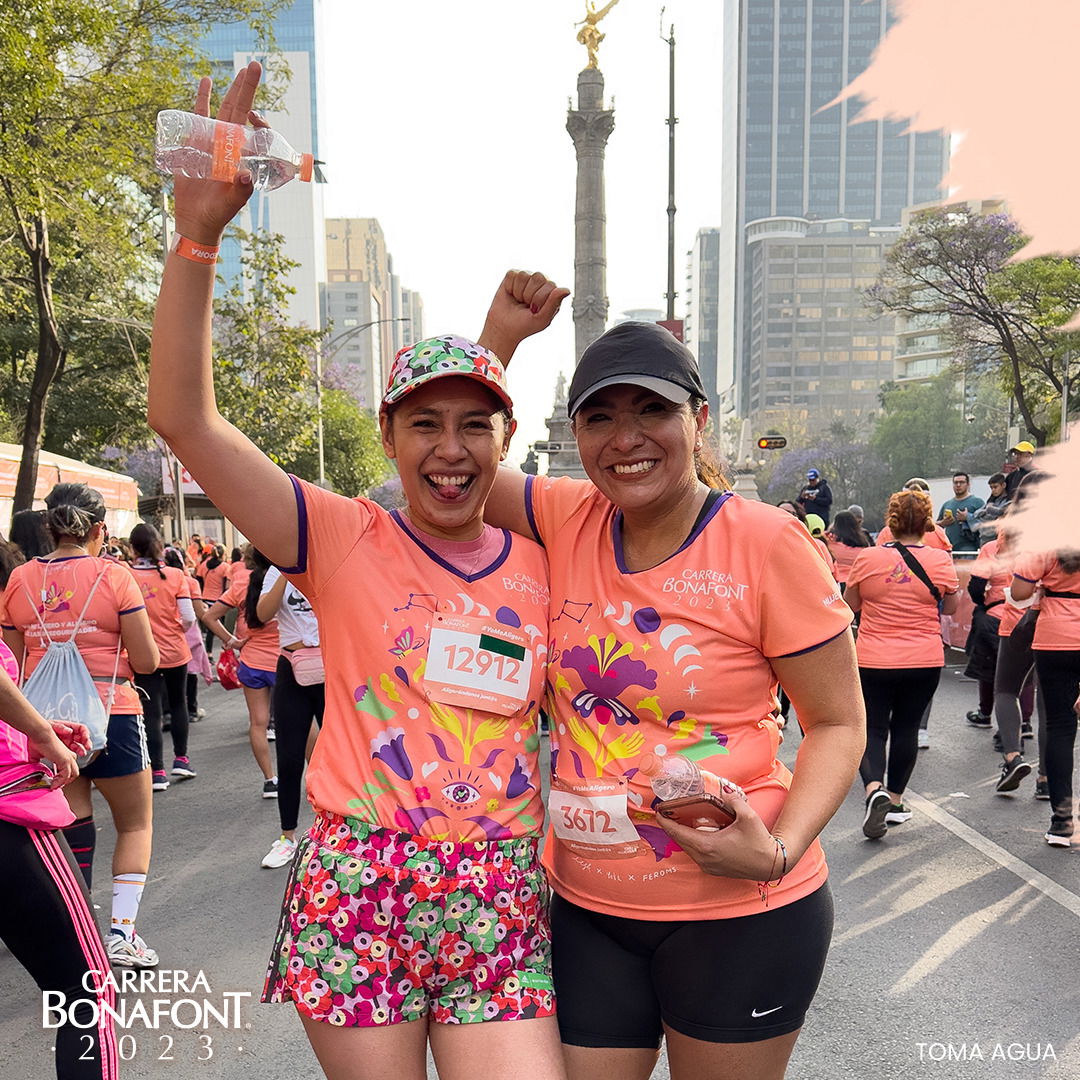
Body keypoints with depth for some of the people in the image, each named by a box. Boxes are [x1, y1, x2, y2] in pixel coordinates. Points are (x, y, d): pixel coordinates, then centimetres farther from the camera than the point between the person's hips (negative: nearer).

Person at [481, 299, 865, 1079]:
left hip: (739, 912, -3)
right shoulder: (568, 521, -3)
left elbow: (839, 723, -7)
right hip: (588, 906, 4)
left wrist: (779, 849, -22)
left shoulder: (768, 545, -15)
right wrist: (501, 332, -6)